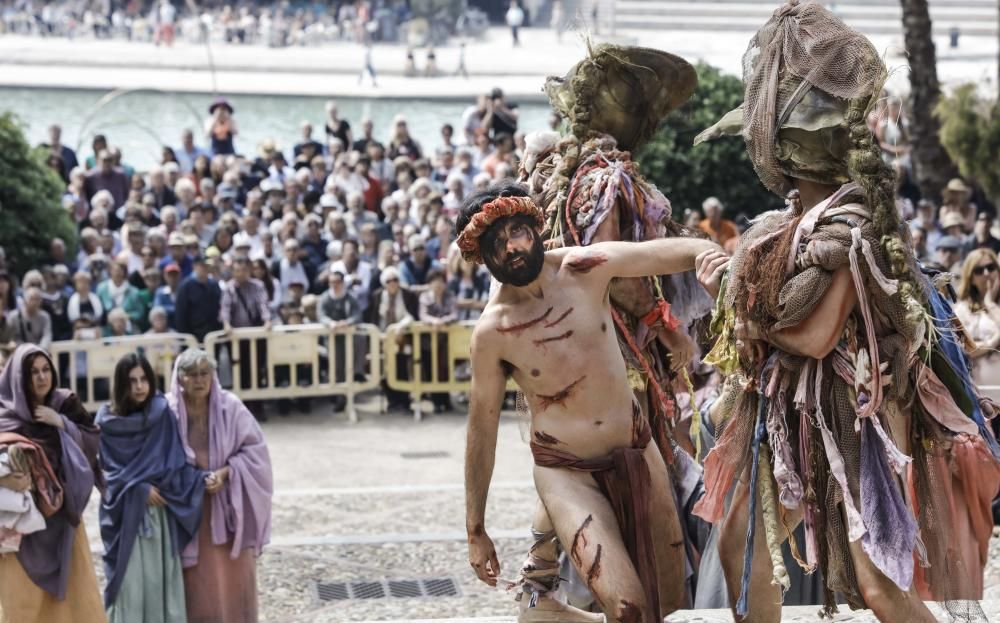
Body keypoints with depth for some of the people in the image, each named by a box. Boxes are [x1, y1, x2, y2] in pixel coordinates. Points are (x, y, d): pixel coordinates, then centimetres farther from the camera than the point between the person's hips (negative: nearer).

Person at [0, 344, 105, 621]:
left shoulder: (66, 403, 4)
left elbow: (94, 441, 1)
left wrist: (61, 423, -11)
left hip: (61, 510, 3)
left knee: (74, 586, 5)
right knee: (24, 592, -2)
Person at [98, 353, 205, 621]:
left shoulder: (162, 414, 3)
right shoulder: (108, 421, 0)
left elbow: (174, 461, 2)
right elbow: (109, 469, -2)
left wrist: (202, 479, -12)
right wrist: (139, 489, -13)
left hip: (161, 511, 1)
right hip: (126, 513, -1)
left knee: (163, 578, 2)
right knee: (131, 580, -4)